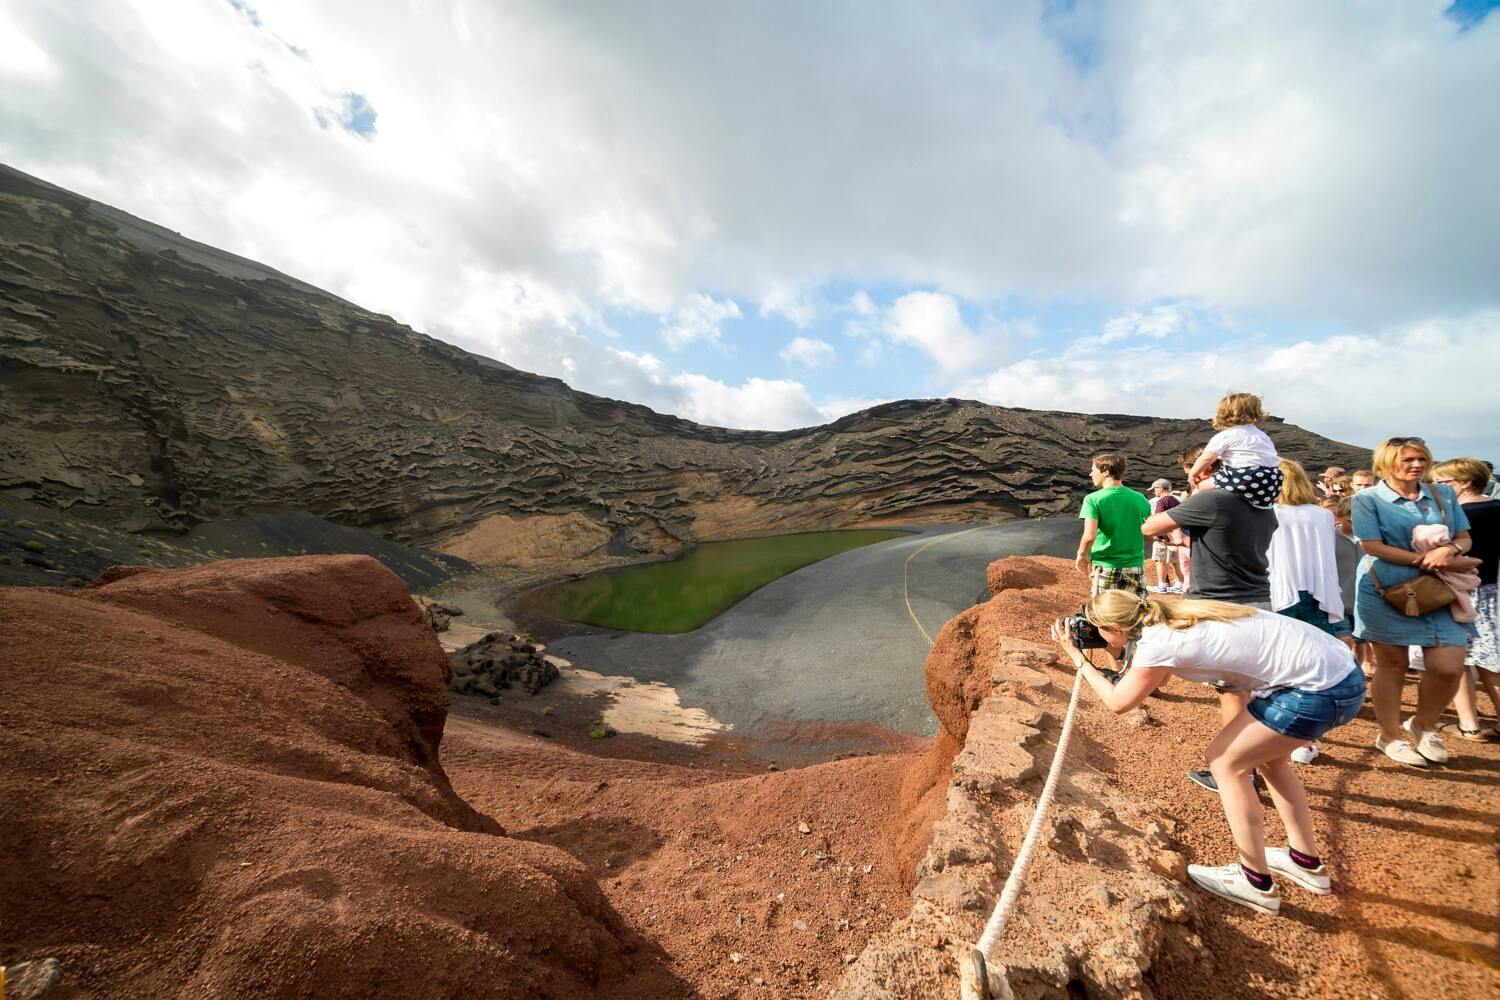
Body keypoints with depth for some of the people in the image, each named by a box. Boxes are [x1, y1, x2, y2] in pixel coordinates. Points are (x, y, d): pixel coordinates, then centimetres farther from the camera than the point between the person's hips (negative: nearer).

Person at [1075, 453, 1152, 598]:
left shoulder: (1093, 499, -10)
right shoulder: (1140, 499, 4)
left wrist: (1081, 555, -1)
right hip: (1135, 568, 4)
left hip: (1105, 569, -4)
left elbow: (1089, 536, -18)